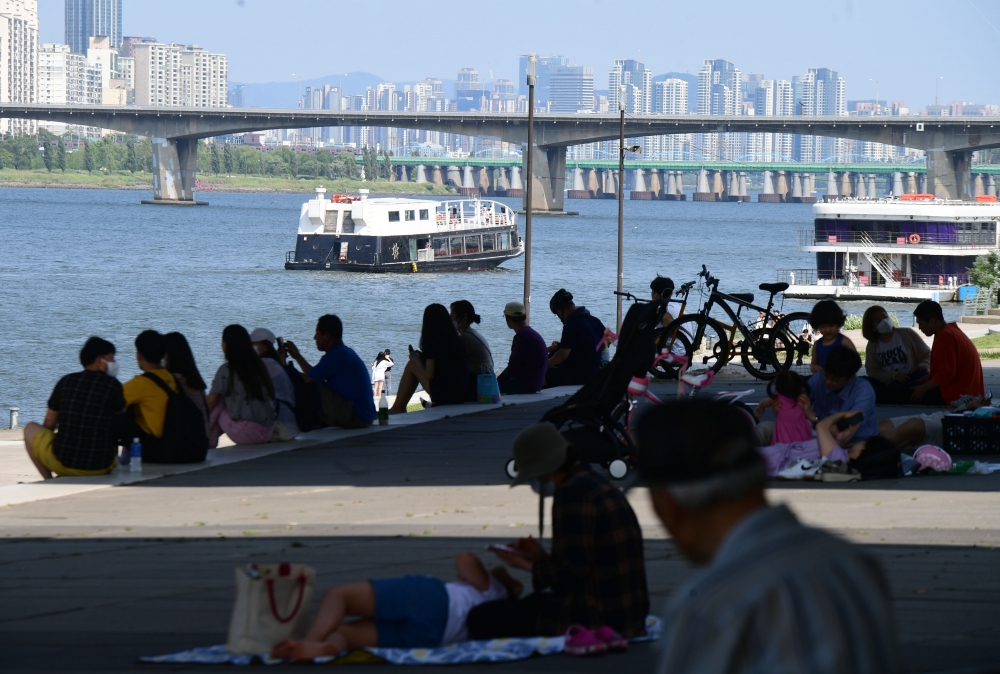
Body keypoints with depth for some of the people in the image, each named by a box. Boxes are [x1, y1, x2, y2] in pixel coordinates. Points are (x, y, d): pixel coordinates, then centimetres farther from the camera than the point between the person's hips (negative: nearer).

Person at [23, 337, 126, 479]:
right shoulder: (112, 385, -5)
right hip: (101, 467, 1)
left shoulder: (66, 381, 3)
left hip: (63, 462, -1)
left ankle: (50, 482, 18)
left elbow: (49, 424, 13)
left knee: (31, 429, 25)